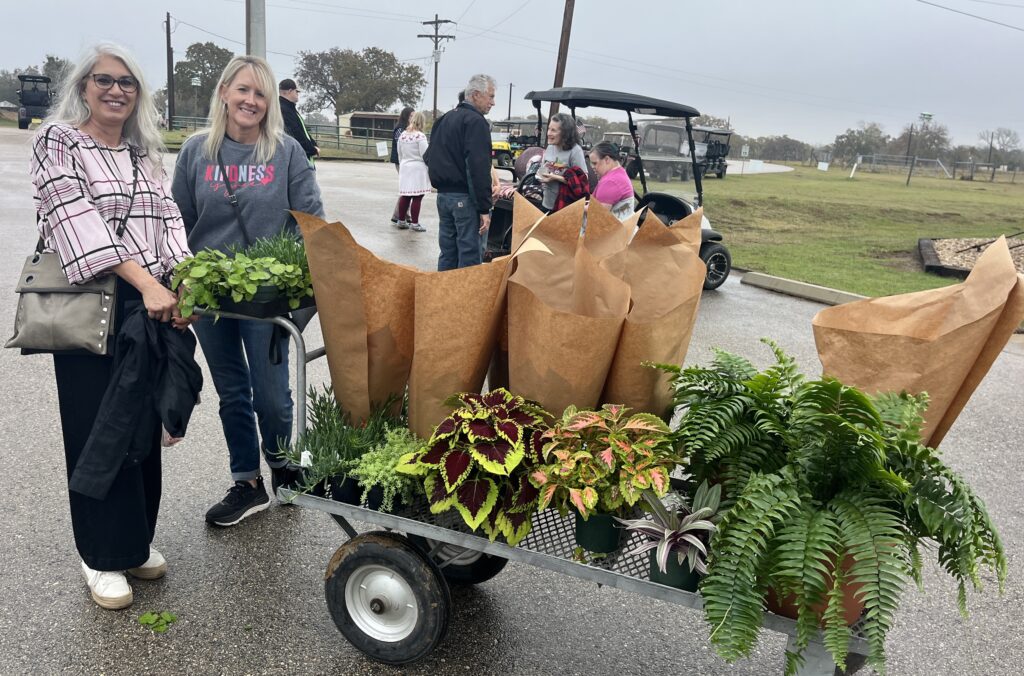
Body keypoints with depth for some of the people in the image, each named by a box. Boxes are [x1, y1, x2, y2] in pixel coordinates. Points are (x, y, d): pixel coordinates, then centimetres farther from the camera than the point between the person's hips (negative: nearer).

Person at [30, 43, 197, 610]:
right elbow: (77, 218, -14)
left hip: (152, 306, 5)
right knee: (98, 430, 3)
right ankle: (102, 557, 18)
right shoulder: (57, 140, -1)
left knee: (145, 425, 11)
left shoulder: (144, 154, 15)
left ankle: (137, 540, 28)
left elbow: (168, 221, 6)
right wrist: (146, 282, -23)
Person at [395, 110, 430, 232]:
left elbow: (400, 154, 14)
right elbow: (425, 155, -12)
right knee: (417, 197, -3)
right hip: (418, 168, -7)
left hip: (405, 167, 7)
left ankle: (401, 221, 19)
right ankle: (414, 224, -1)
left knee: (405, 196, 13)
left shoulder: (402, 135, 7)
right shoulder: (420, 136, -13)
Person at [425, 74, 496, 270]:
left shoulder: (444, 119, 17)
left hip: (443, 195, 9)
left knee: (447, 253, 14)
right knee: (470, 255, -5)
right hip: (465, 197, -9)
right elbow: (479, 168, -19)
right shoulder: (475, 121, -11)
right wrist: (484, 208, -19)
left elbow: (429, 157, 23)